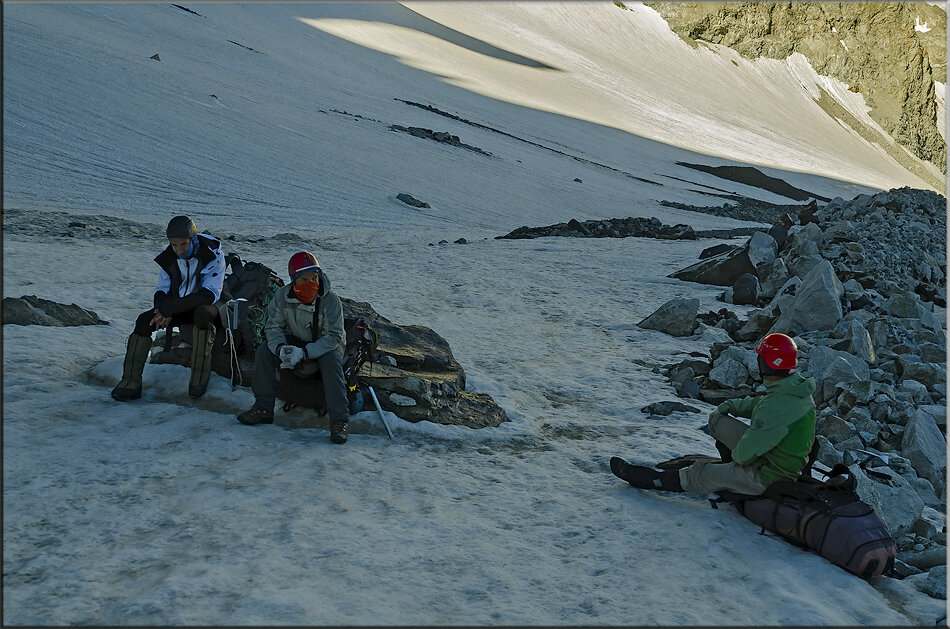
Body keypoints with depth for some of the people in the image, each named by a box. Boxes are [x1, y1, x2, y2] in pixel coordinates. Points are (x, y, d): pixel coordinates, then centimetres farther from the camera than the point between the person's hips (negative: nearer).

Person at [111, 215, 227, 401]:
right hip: (178, 307, 5)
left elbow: (210, 294, -27)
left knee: (201, 313, -40)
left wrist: (171, 307, -33)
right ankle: (131, 381, -17)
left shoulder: (212, 255, -21)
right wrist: (162, 310, -24)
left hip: (206, 305, -5)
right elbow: (162, 290, 2)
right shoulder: (168, 258, -5)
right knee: (144, 320, -18)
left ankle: (199, 379, -33)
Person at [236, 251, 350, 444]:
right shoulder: (283, 296, -14)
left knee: (331, 358, -37)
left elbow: (334, 337, -28)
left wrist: (304, 353, -40)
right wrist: (280, 348, -34)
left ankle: (339, 421, -34)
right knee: (263, 351, -18)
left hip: (325, 346, -4)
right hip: (296, 342, 4)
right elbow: (273, 327, -10)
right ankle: (263, 409, -9)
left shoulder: (330, 300, -24)